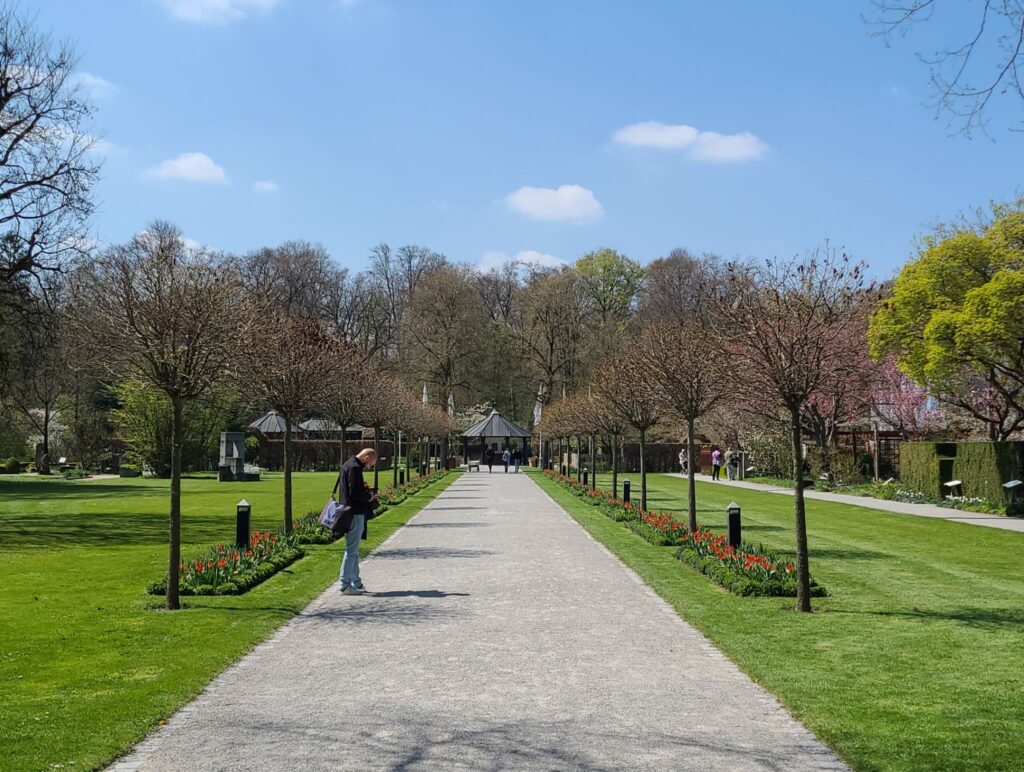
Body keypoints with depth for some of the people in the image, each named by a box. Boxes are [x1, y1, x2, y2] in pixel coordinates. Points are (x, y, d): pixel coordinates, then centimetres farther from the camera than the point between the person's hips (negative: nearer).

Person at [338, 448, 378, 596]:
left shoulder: (348, 465, 16)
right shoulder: (354, 468, -17)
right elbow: (354, 492, -23)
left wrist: (364, 489, 8)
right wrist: (369, 496, -7)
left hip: (351, 512, 11)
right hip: (354, 513, -11)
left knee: (353, 550, 16)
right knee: (352, 550, -6)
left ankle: (356, 583, 22)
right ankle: (345, 585, -2)